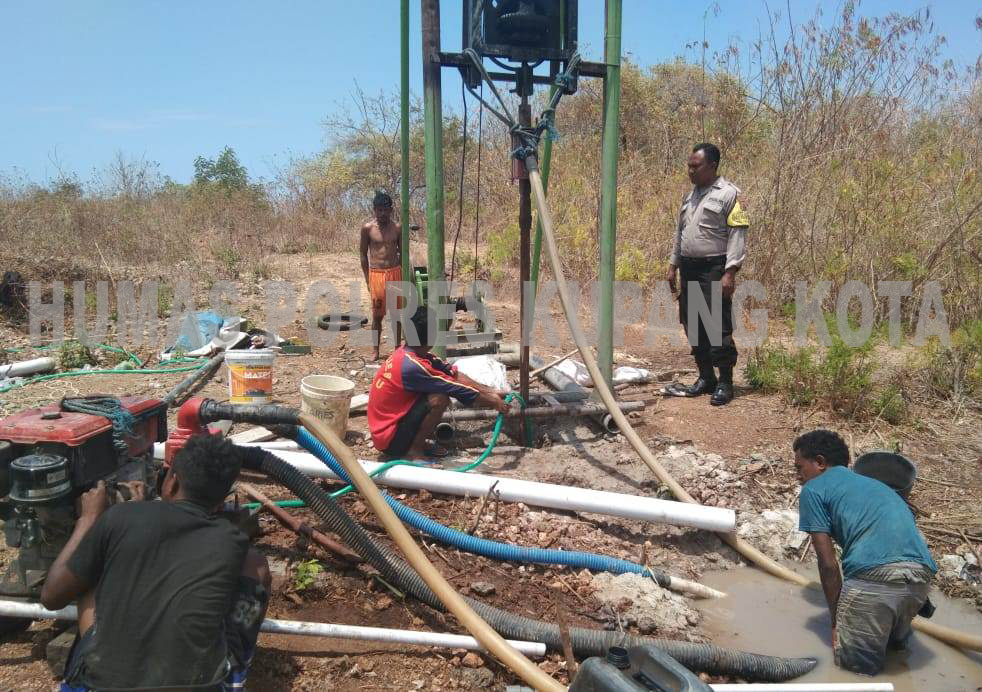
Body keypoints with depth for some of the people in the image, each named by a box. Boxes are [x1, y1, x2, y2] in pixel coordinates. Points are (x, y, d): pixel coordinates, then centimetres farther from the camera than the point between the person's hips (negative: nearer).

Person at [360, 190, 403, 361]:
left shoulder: (397, 228, 3)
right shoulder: (367, 228, -2)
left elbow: (402, 253, 11)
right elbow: (363, 254, 4)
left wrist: (402, 274, 6)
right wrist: (367, 278, 2)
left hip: (395, 273, 2)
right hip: (376, 274, -2)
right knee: (377, 315, 3)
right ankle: (375, 350, 12)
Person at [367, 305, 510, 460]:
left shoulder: (408, 352, 0)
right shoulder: (413, 365, -27)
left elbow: (453, 374, 4)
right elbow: (457, 389, -18)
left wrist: (490, 392, 2)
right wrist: (493, 402, -7)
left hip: (393, 422, 9)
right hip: (389, 440, -9)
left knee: (440, 388, 7)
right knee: (439, 398, -23)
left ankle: (418, 443, 11)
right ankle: (413, 450, -7)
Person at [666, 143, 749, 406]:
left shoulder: (728, 194, -8)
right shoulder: (690, 195, 16)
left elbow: (738, 236, -13)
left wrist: (730, 272, -19)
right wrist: (673, 265, 17)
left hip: (714, 270, -8)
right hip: (689, 269, 8)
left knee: (718, 328, -6)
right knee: (693, 326, 10)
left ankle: (725, 383, 3)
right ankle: (706, 378, 21)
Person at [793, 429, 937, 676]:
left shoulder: (813, 489, 11)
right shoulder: (872, 483, 32)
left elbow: (828, 564, 6)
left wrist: (836, 621, 14)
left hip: (874, 577, -7)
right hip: (921, 575, 7)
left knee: (855, 668, 7)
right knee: (895, 643, 31)